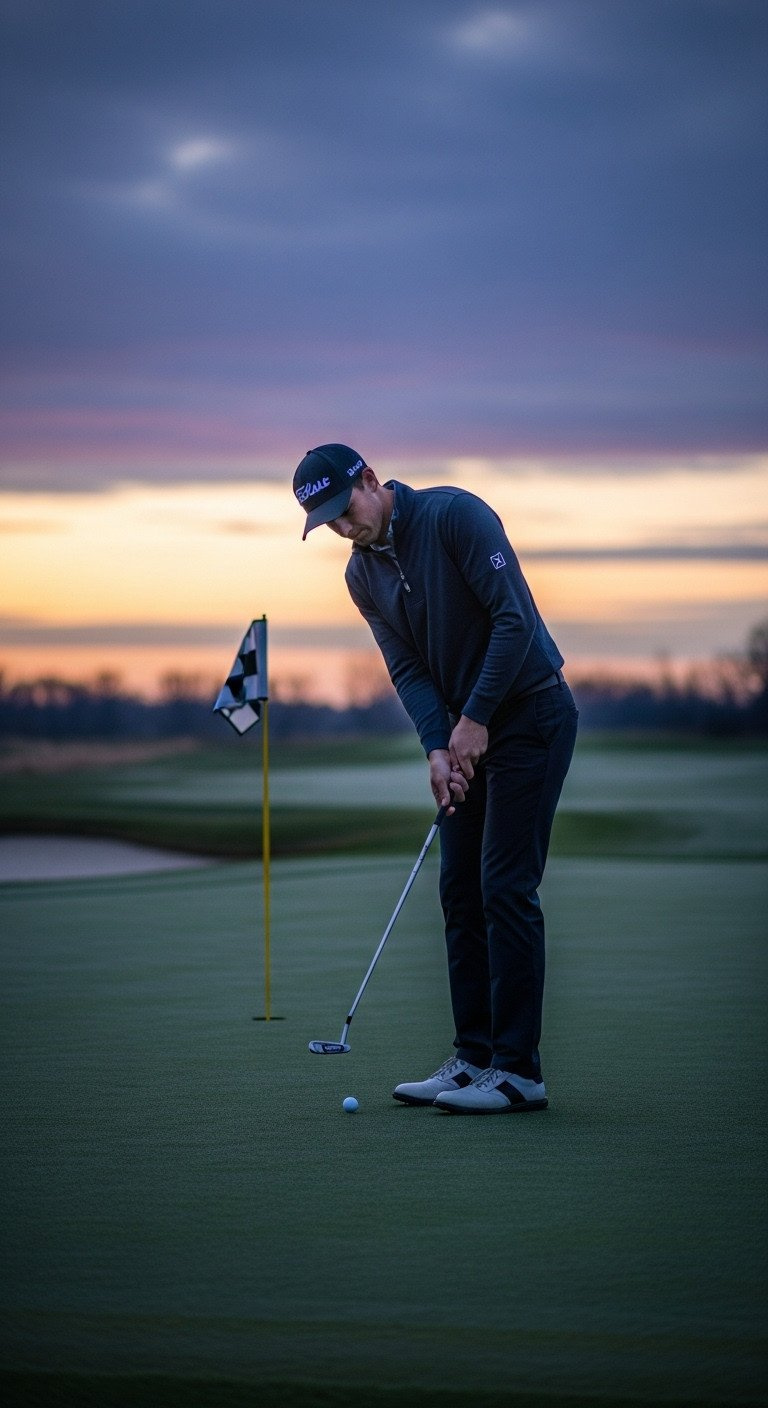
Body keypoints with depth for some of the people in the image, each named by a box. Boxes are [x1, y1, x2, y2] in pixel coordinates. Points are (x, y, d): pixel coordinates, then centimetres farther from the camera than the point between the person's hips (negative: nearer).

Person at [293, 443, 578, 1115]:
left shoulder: (455, 514, -18)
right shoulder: (363, 573, 5)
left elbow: (514, 618, -21)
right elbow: (408, 668, 1)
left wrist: (473, 719, -20)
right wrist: (437, 746, -15)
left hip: (531, 713, -8)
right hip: (467, 729, 8)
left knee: (505, 886, -11)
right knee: (460, 890, 6)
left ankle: (518, 1070, -9)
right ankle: (475, 1058, 12)